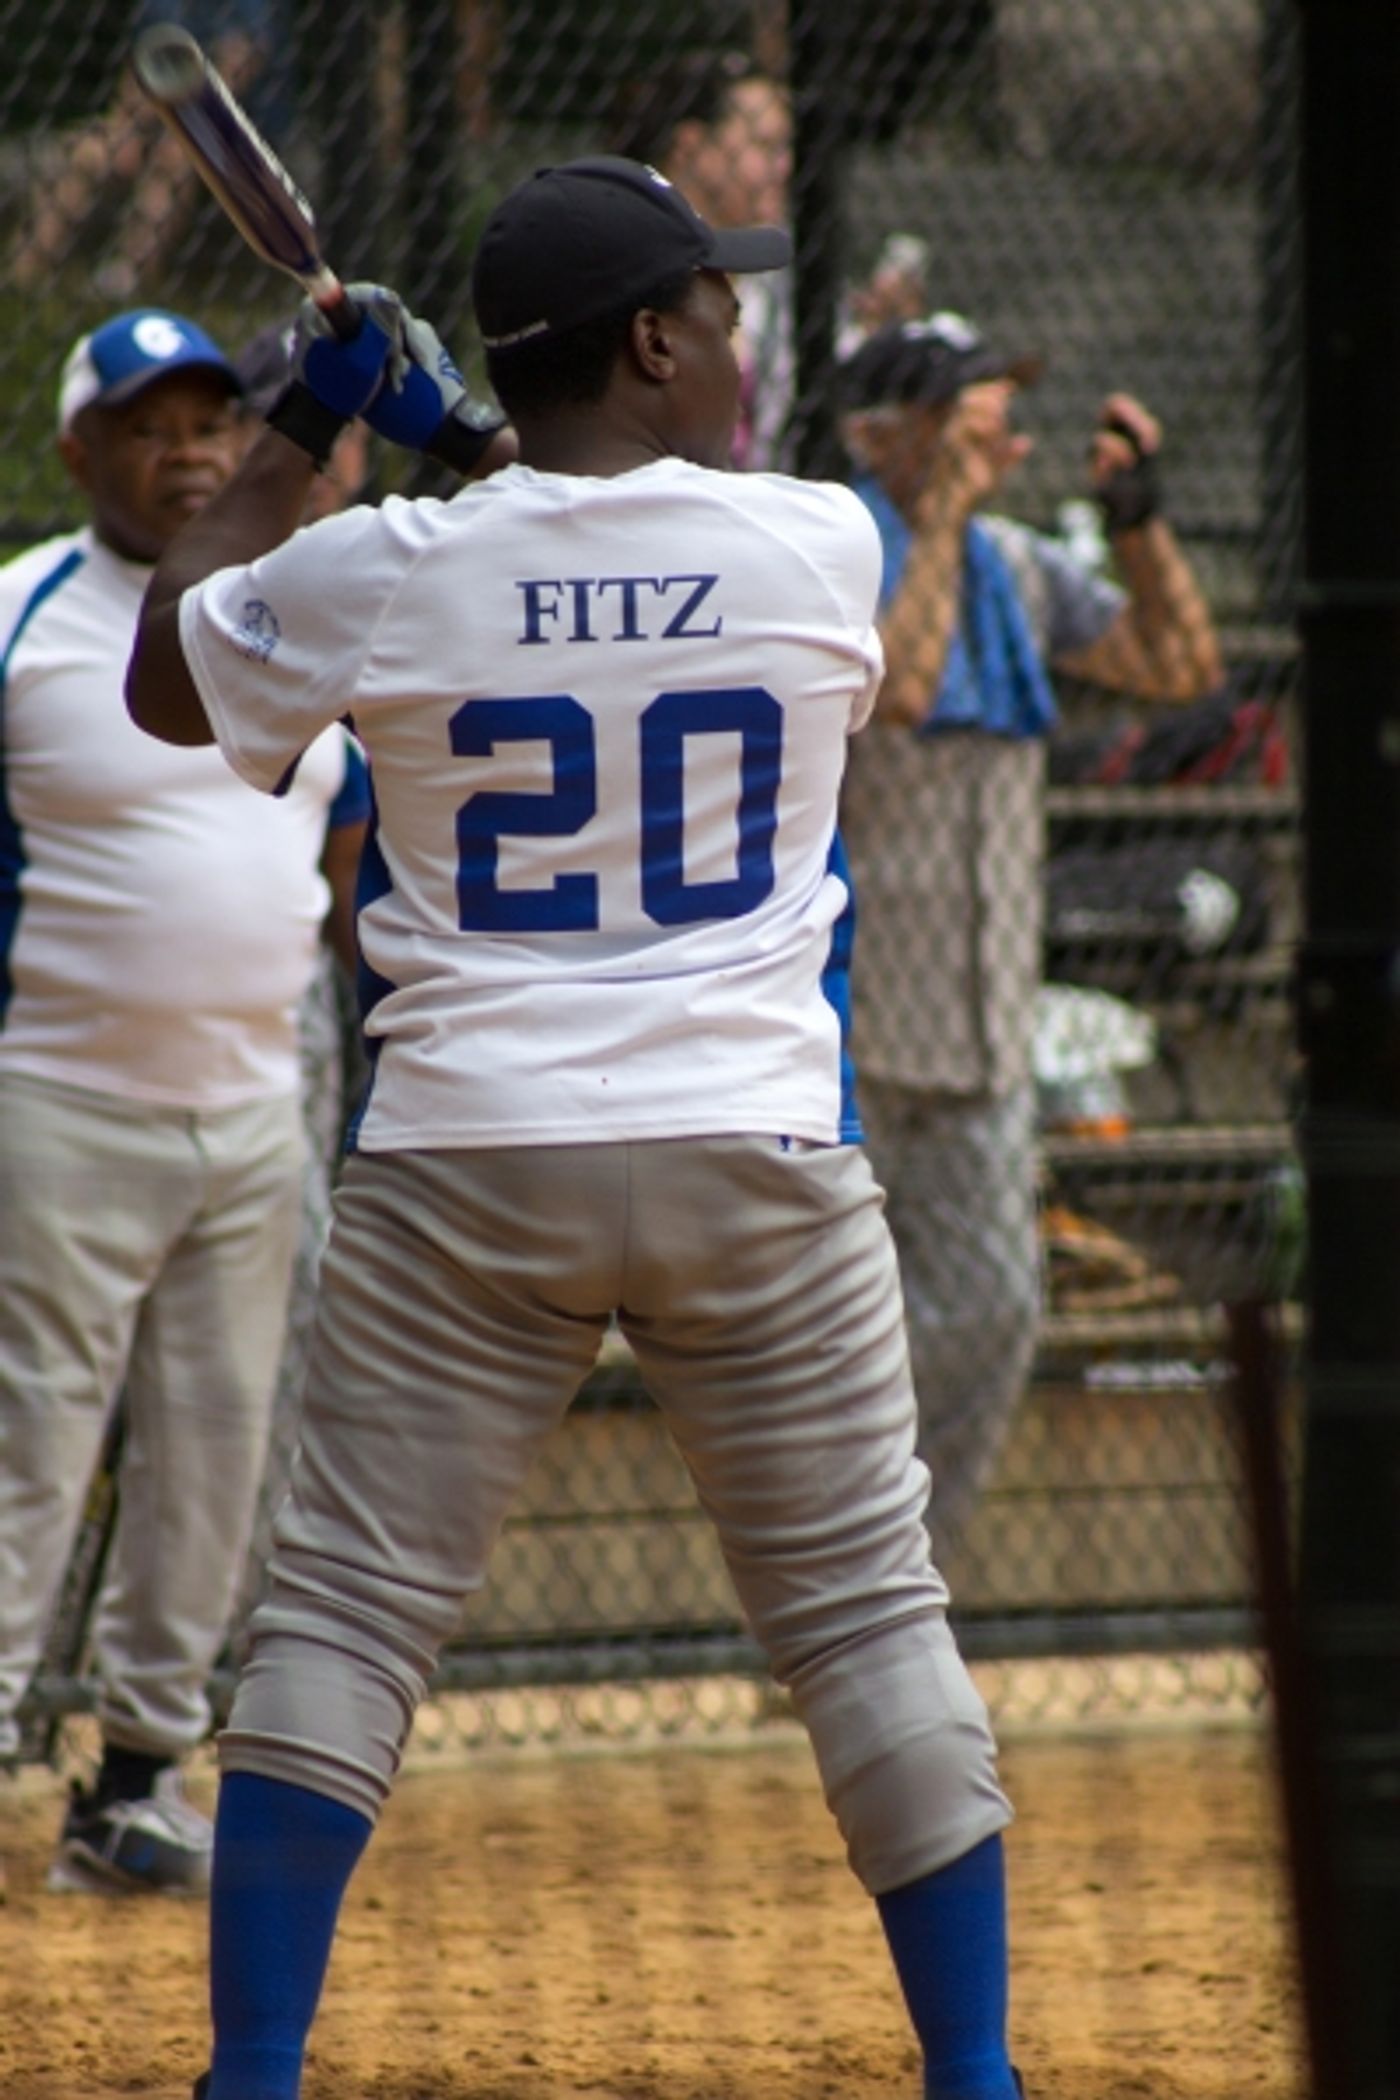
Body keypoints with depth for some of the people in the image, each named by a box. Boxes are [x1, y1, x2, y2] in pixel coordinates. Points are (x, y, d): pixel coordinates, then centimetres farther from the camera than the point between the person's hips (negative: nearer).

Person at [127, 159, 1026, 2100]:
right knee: (872, 1613, 8)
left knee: (345, 1612, 5)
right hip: (754, 1158, 0)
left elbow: (168, 685, 14)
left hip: (465, 1173, 0)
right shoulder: (822, 546, -4)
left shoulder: (376, 575, -5)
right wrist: (478, 441, 22)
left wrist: (299, 433, 20)